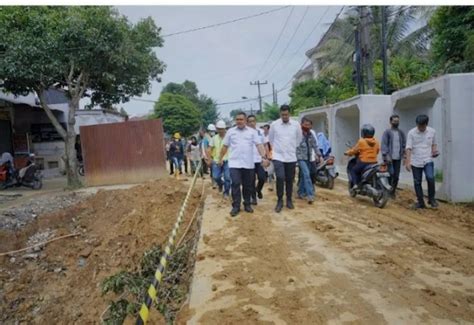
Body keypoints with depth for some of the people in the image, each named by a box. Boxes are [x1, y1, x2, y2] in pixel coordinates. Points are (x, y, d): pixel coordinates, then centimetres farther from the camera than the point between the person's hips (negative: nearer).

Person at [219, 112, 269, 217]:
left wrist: (264, 157, -16)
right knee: (235, 184, -6)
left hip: (248, 164, 1)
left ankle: (247, 204, 23)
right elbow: (225, 146, 12)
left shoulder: (252, 131, 3)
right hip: (235, 163, -1)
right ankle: (236, 206, 3)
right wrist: (220, 158, 14)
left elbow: (259, 145, -4)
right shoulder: (230, 131, 6)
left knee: (248, 185, 8)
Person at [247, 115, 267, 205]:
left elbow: (264, 146, 8)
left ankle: (258, 190, 25)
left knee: (262, 178, -6)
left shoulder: (260, 132, 4)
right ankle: (253, 197, 20)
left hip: (259, 160, 1)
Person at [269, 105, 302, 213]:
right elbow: (270, 139, 11)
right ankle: (279, 201, 1)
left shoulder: (296, 125, -1)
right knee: (280, 178, -14)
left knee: (290, 180, 9)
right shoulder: (274, 124, -4)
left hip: (291, 157, 2)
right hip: (278, 156, -2)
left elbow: (299, 139, 14)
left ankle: (289, 200, 24)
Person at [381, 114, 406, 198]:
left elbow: (404, 144, 13)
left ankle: (393, 191, 18)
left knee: (396, 176, 6)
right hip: (389, 158, -4)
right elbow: (384, 144, -8)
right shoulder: (387, 132, -1)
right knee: (391, 174, -15)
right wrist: (386, 156, -17)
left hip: (398, 158, 4)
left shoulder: (401, 133, 13)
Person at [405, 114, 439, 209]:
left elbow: (434, 143, 15)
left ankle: (431, 199, 2)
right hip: (415, 162, 0)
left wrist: (435, 150, -7)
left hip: (428, 160, 0)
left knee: (430, 178, -19)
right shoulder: (411, 133, -6)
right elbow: (409, 148, -9)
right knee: (417, 182, 5)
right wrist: (408, 161, -17)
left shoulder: (432, 131, 1)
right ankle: (420, 202, 18)